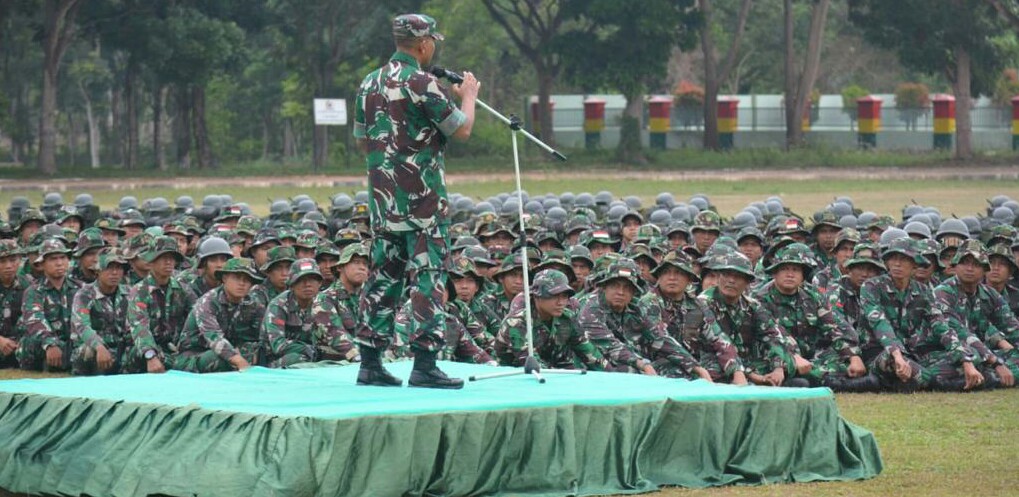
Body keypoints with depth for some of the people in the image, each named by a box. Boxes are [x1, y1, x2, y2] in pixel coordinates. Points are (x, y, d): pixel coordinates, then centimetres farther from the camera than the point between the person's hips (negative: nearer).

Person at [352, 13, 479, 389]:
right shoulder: (421, 83, -13)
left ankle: (370, 363, 10)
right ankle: (424, 364, -8)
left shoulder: (369, 84, 10)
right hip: (422, 199, -7)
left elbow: (363, 140, 19)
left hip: (382, 199, 7)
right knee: (428, 276, -4)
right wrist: (468, 96, 10)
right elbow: (462, 129, -8)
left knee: (384, 275, 11)